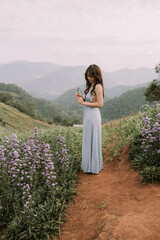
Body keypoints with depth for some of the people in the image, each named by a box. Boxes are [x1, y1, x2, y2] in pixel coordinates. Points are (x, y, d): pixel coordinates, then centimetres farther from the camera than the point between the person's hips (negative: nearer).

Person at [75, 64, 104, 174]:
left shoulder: (98, 86, -14)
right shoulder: (90, 85, 14)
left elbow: (100, 104, -20)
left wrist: (83, 102, -17)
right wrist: (81, 97, 1)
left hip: (93, 116, -9)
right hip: (88, 116, 9)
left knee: (91, 141, 1)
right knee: (88, 141, 16)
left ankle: (94, 167, 14)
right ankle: (90, 166, 28)